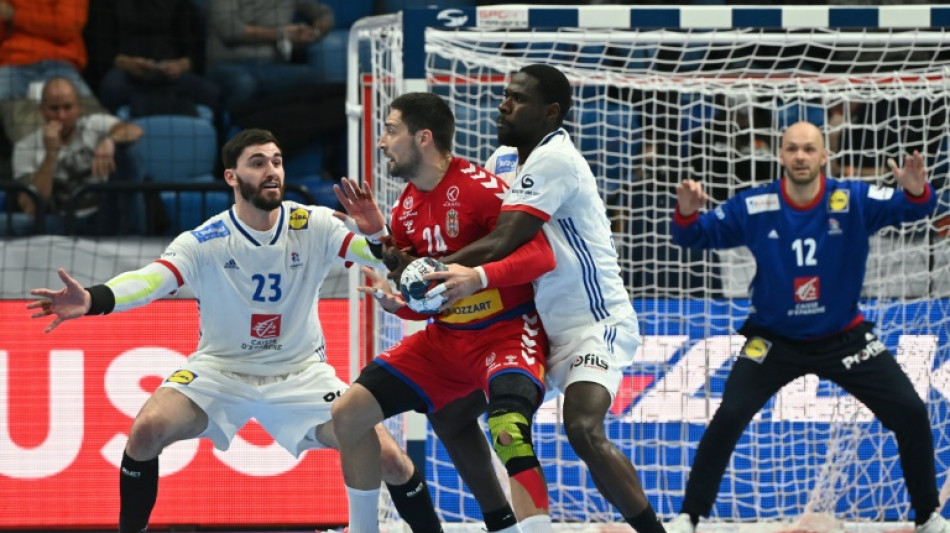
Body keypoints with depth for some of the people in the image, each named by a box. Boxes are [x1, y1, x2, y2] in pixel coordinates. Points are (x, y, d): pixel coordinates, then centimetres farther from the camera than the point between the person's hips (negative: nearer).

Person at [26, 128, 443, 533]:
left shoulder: (314, 227, -12)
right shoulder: (205, 243, -17)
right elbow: (151, 279, -33)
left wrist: (374, 233, -42)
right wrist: (92, 300, -54)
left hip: (302, 375, 1)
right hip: (220, 370, -1)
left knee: (388, 457, -15)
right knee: (147, 429, -26)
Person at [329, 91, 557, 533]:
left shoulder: (480, 188, -18)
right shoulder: (406, 209, 6)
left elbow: (540, 256, -26)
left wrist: (478, 275, -41)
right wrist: (395, 302, -11)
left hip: (507, 332, -8)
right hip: (446, 338, 8)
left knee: (508, 432, -36)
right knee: (348, 414, 3)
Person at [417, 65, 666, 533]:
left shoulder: (553, 159, -18)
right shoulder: (505, 159, 11)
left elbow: (499, 245, -23)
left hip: (594, 322, -10)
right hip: (541, 327, 10)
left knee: (583, 429, -32)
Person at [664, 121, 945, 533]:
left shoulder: (853, 201, -17)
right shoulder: (753, 208, -15)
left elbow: (910, 208, -26)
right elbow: (695, 237, -10)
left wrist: (916, 191, -50)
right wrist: (686, 214, -33)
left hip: (843, 339, 1)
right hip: (774, 340, -1)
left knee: (911, 414, -5)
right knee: (728, 418, -17)